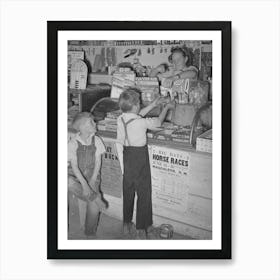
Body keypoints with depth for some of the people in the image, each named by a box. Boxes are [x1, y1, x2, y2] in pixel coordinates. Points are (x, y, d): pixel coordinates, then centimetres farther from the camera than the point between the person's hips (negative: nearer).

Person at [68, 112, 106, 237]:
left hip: (92, 176, 2)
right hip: (76, 175, -1)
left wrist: (92, 182, -14)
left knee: (93, 207, -15)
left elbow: (98, 162, -2)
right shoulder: (73, 143, -11)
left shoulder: (96, 140, -3)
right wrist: (84, 184, -26)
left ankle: (90, 233, 8)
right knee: (69, 184, -37)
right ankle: (96, 198, -25)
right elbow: (74, 166, -14)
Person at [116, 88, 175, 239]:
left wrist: (153, 104, 19)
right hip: (140, 160, -6)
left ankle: (127, 225, 33)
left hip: (127, 157, 7)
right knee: (144, 194, 8)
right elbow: (158, 122, -8)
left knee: (128, 192, 19)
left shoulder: (121, 119, -4)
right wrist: (166, 107, 9)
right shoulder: (140, 122, -24)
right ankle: (142, 229, 19)